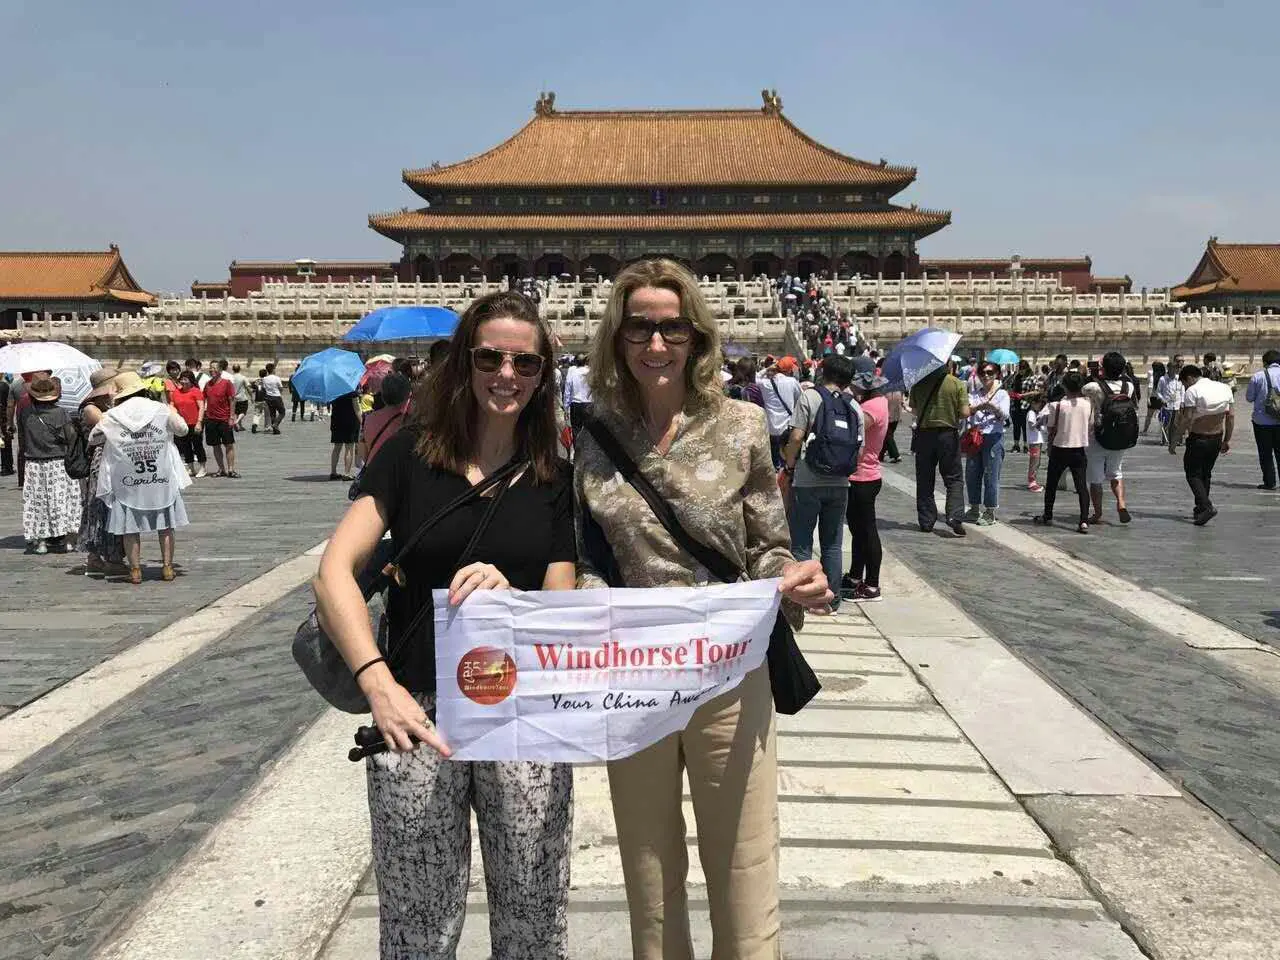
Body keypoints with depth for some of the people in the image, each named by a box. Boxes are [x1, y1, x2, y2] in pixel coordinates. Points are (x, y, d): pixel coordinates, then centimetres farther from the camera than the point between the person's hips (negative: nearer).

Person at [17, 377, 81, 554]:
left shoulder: (25, 414, -2)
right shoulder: (60, 414, -11)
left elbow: (21, 439, 7)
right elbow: (72, 439, -8)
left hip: (33, 465, 3)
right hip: (58, 465, -2)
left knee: (36, 501, 8)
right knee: (59, 500, 4)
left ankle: (38, 540, 8)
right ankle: (59, 539, 4)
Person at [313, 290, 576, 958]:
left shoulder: (554, 478, 5)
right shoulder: (411, 453, 0)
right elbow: (335, 572, -8)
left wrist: (505, 593, -19)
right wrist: (377, 681, -23)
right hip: (418, 714, -1)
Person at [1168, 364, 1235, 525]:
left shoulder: (1192, 391, -12)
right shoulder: (1225, 388, 8)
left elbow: (1186, 420, -17)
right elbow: (1231, 416, 7)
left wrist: (1174, 441, -12)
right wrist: (1227, 440, 13)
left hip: (1198, 438, -7)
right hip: (1217, 439, 7)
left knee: (1193, 474, 1)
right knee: (1206, 474, 19)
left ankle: (1206, 506, -18)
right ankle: (1200, 509, 24)